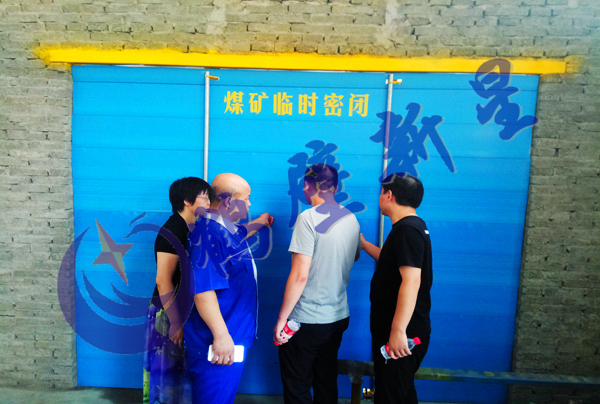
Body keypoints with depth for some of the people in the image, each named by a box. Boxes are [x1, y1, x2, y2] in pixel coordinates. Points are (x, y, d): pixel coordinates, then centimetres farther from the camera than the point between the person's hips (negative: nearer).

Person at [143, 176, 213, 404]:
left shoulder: (191, 230, 7)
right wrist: (176, 322, -21)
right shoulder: (172, 231, -20)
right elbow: (163, 281, -23)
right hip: (170, 314, -8)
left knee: (181, 370, 19)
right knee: (169, 371, 7)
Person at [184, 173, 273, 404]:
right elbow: (202, 290, -30)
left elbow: (241, 232, 34)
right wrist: (221, 336, -28)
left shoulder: (225, 229, 8)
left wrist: (260, 222, 51)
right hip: (219, 341, -10)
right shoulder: (209, 234, -24)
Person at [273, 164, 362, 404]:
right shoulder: (351, 218, 3)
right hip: (339, 316, 7)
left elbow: (300, 276, -21)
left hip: (307, 320, -6)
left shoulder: (309, 217, -17)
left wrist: (281, 319, -13)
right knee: (327, 383, 20)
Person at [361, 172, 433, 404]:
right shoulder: (411, 226, 11)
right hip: (403, 331, 10)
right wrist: (363, 243, 27)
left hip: (401, 335, -10)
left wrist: (398, 330, -32)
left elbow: (411, 281, -30)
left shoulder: (407, 230, -21)